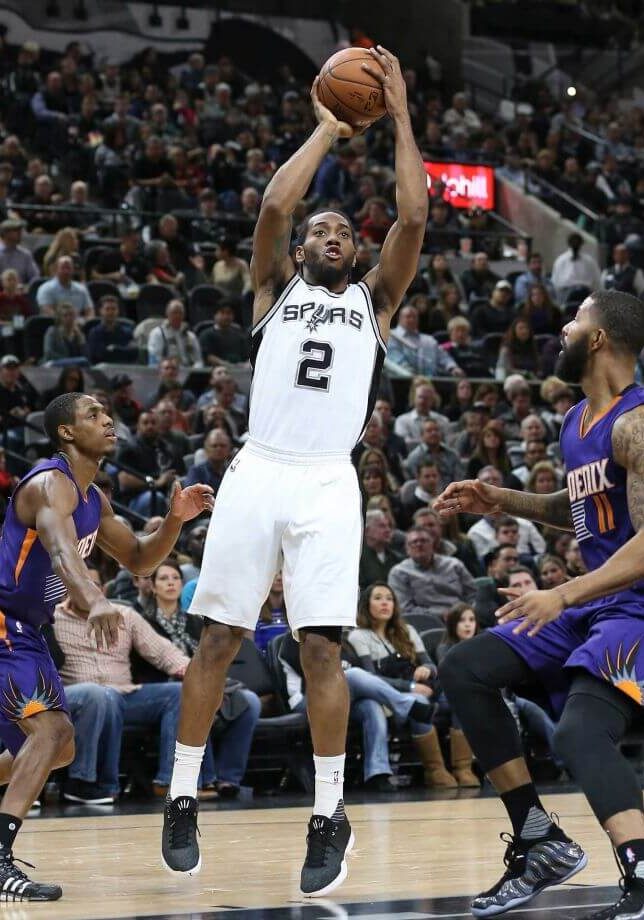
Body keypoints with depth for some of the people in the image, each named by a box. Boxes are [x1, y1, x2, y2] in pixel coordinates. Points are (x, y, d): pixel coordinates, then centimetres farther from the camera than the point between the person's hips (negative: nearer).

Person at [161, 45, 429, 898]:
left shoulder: (374, 299, 17)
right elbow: (274, 204, 0)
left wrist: (399, 116, 6)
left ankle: (330, 817, 1)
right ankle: (182, 799, 12)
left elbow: (413, 216, 4)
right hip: (258, 473, 0)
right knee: (217, 639, 2)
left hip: (327, 485, 0)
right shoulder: (276, 287, 16)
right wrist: (328, 130, 8)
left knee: (322, 649, -6)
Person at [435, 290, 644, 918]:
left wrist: (565, 595, -33)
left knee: (582, 732, -31)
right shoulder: (578, 422, 13)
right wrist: (499, 502, 19)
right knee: (464, 670, 7)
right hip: (592, 604, 10)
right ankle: (540, 842, 8)